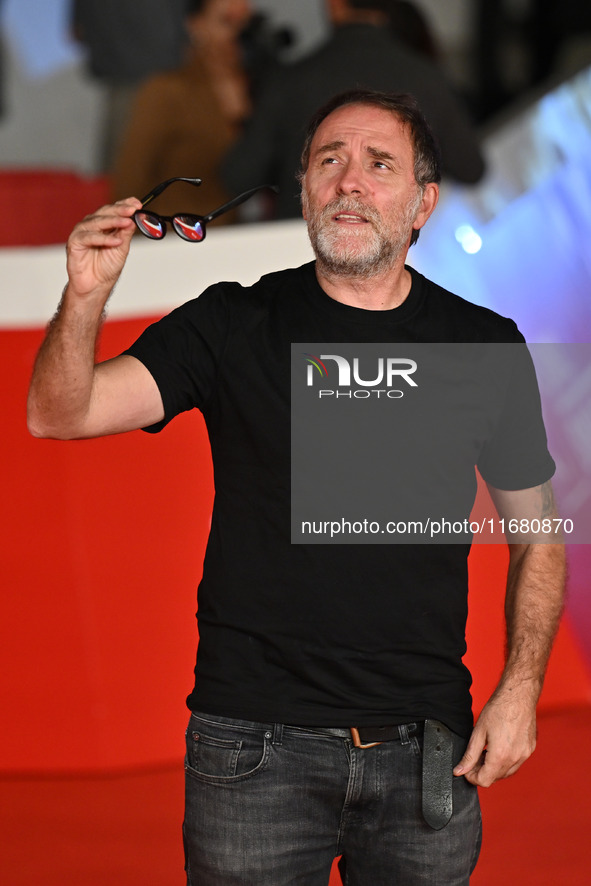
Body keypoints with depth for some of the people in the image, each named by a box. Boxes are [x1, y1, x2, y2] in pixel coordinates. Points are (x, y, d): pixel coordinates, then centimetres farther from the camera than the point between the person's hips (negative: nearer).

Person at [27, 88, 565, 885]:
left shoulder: (485, 347, 6)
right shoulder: (233, 326, 1)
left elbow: (537, 538, 12)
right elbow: (59, 415, -8)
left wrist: (520, 689, -2)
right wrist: (86, 296, -27)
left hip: (426, 750, 1)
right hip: (257, 744, -1)